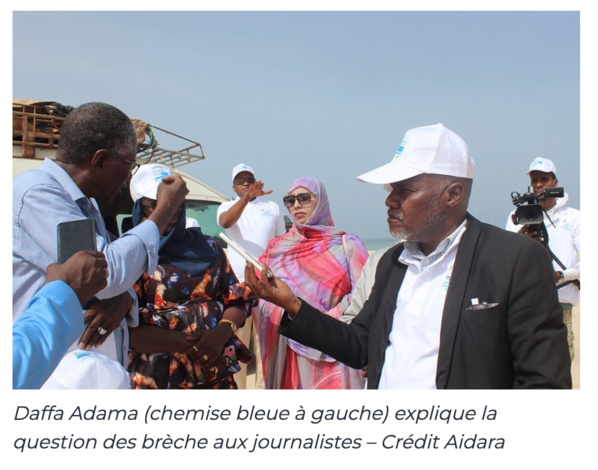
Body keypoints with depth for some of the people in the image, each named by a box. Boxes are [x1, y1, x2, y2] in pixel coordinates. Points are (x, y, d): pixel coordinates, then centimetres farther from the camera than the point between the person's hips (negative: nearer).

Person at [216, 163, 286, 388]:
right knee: (237, 341, 3)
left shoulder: (272, 207, 14)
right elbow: (225, 221, -17)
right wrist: (246, 197, -32)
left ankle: (264, 386, 12)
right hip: (237, 283, -1)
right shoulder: (228, 206, 8)